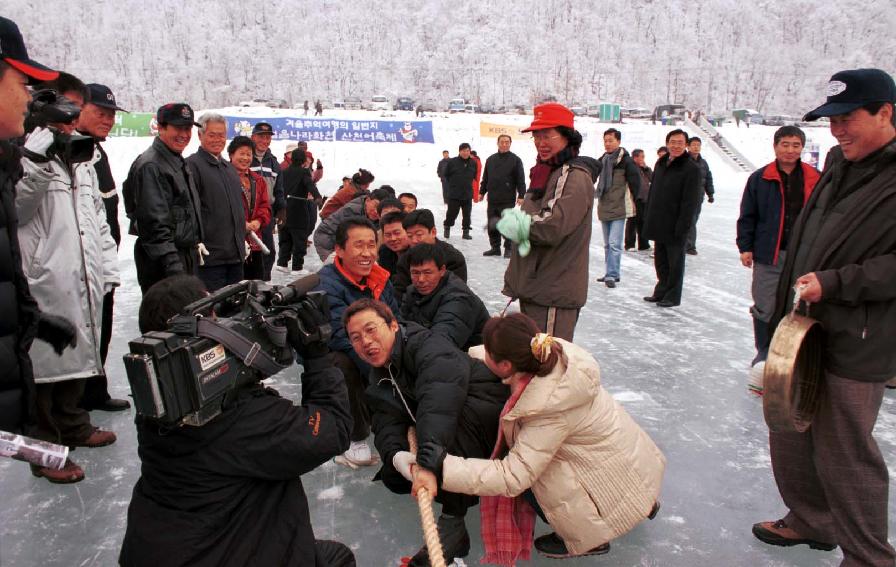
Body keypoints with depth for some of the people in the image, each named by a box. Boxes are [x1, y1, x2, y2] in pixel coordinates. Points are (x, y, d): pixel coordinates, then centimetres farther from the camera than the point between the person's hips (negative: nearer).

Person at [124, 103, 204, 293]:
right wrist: (173, 267, -26)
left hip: (186, 255, 10)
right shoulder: (150, 166, -15)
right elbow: (155, 222, -22)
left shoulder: (179, 163, 17)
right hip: (163, 264, -10)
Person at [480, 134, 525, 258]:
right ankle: (495, 247, 17)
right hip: (492, 199, 5)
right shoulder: (491, 159, 13)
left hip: (508, 200, -5)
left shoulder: (515, 160, -1)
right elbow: (485, 178, 19)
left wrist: (521, 195, -11)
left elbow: (521, 180, -5)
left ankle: (508, 248, 7)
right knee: (492, 225, 7)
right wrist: (482, 192, 15)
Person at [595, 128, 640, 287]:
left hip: (619, 209, -7)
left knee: (614, 244, -12)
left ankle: (612, 274, -8)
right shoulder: (603, 160, 10)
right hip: (604, 208, 7)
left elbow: (635, 181, -8)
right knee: (607, 244, 14)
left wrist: (630, 199, -2)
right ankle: (610, 273, 23)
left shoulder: (626, 161, -10)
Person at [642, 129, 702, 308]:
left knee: (675, 262, 5)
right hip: (658, 224, 7)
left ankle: (673, 296, 15)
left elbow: (690, 201, -16)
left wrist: (682, 227, -20)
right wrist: (649, 217, 12)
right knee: (660, 260, 16)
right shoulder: (661, 164, 11)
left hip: (675, 226, -7)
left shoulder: (691, 168, -11)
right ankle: (661, 291, 29)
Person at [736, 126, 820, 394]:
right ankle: (764, 354, 18)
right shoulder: (760, 178, 0)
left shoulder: (815, 179, 5)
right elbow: (747, 216, 3)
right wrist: (745, 247, -1)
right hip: (769, 255, -1)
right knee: (765, 308, 2)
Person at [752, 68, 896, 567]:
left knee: (844, 452, 2)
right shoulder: (839, 165, 13)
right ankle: (811, 521, 39)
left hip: (856, 345, -8)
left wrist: (834, 282, -22)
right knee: (789, 435, 17)